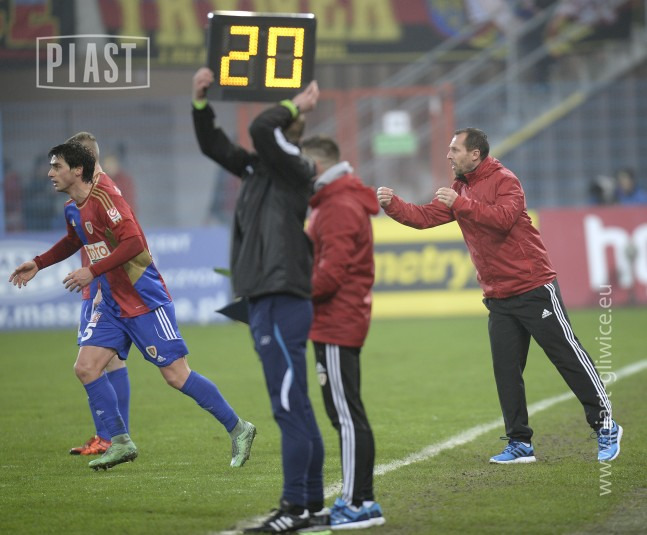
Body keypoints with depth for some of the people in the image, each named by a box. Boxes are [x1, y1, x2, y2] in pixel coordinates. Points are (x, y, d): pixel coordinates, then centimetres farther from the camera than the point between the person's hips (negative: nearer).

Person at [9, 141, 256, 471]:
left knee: (176, 375, -9)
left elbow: (133, 242, -27)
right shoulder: (74, 209, 10)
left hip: (145, 301, -9)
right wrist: (37, 264, 24)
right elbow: (73, 242, 32)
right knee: (85, 367, -3)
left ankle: (238, 430, 3)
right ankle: (120, 443, 5)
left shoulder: (103, 198, -17)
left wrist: (92, 272, -26)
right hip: (112, 304, 9)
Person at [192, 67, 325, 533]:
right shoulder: (258, 169, 16)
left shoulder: (295, 169, -9)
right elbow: (214, 145, 24)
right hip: (266, 302, 10)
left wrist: (297, 106, -8)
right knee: (296, 408, 12)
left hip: (282, 304, -10)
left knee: (290, 408, -9)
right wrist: (201, 101, 13)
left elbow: (261, 130, -24)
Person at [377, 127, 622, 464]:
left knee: (568, 356, -2)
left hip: (534, 290, -7)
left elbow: (504, 217, -29)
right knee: (505, 370, 4)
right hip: (498, 297, 7)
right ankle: (520, 444, 11)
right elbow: (425, 217, 8)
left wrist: (461, 204, -31)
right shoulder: (459, 189, 12)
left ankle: (605, 427, 7)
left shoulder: (505, 181, -12)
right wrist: (392, 204, -6)